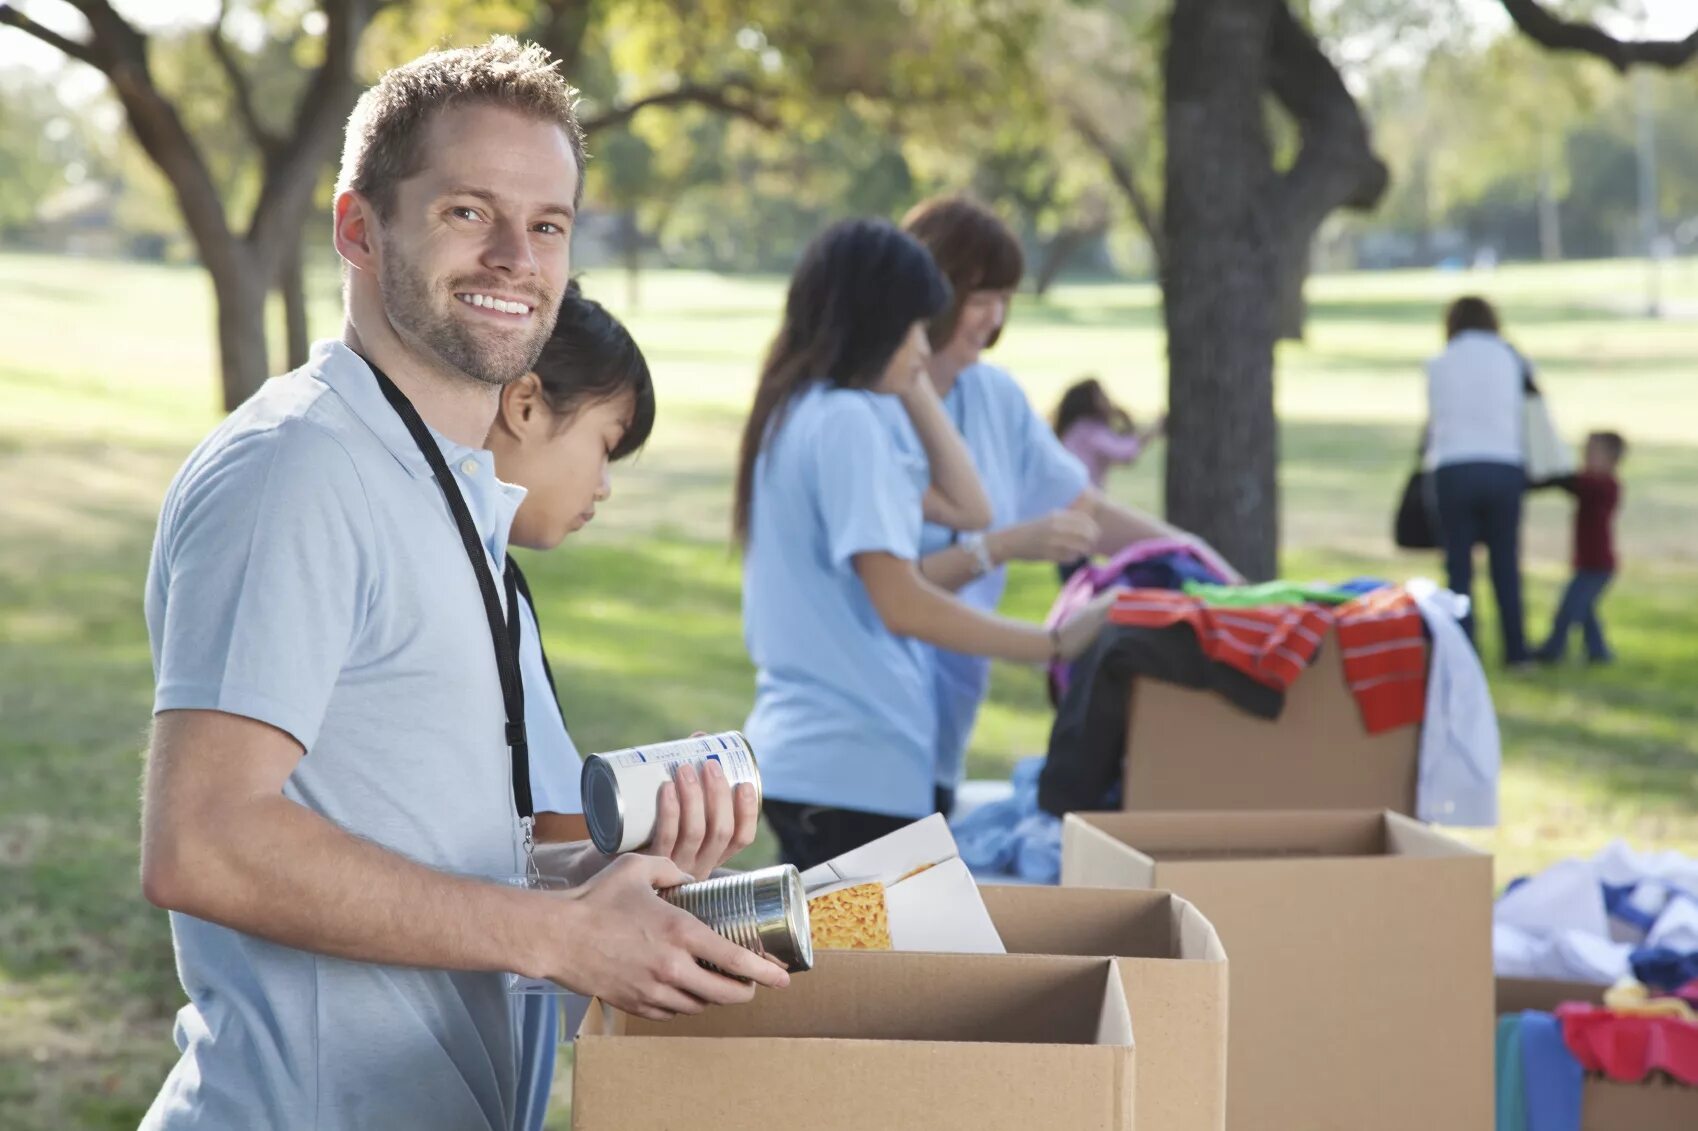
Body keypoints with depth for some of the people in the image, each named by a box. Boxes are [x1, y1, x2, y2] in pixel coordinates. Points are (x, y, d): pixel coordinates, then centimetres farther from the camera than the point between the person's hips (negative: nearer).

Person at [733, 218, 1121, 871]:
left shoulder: (803, 413, 15)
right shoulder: (846, 421, -15)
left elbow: (965, 509, 17)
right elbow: (902, 604, -20)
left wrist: (913, 388, 16)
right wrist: (1054, 645, -16)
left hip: (802, 755, 10)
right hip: (854, 766, -10)